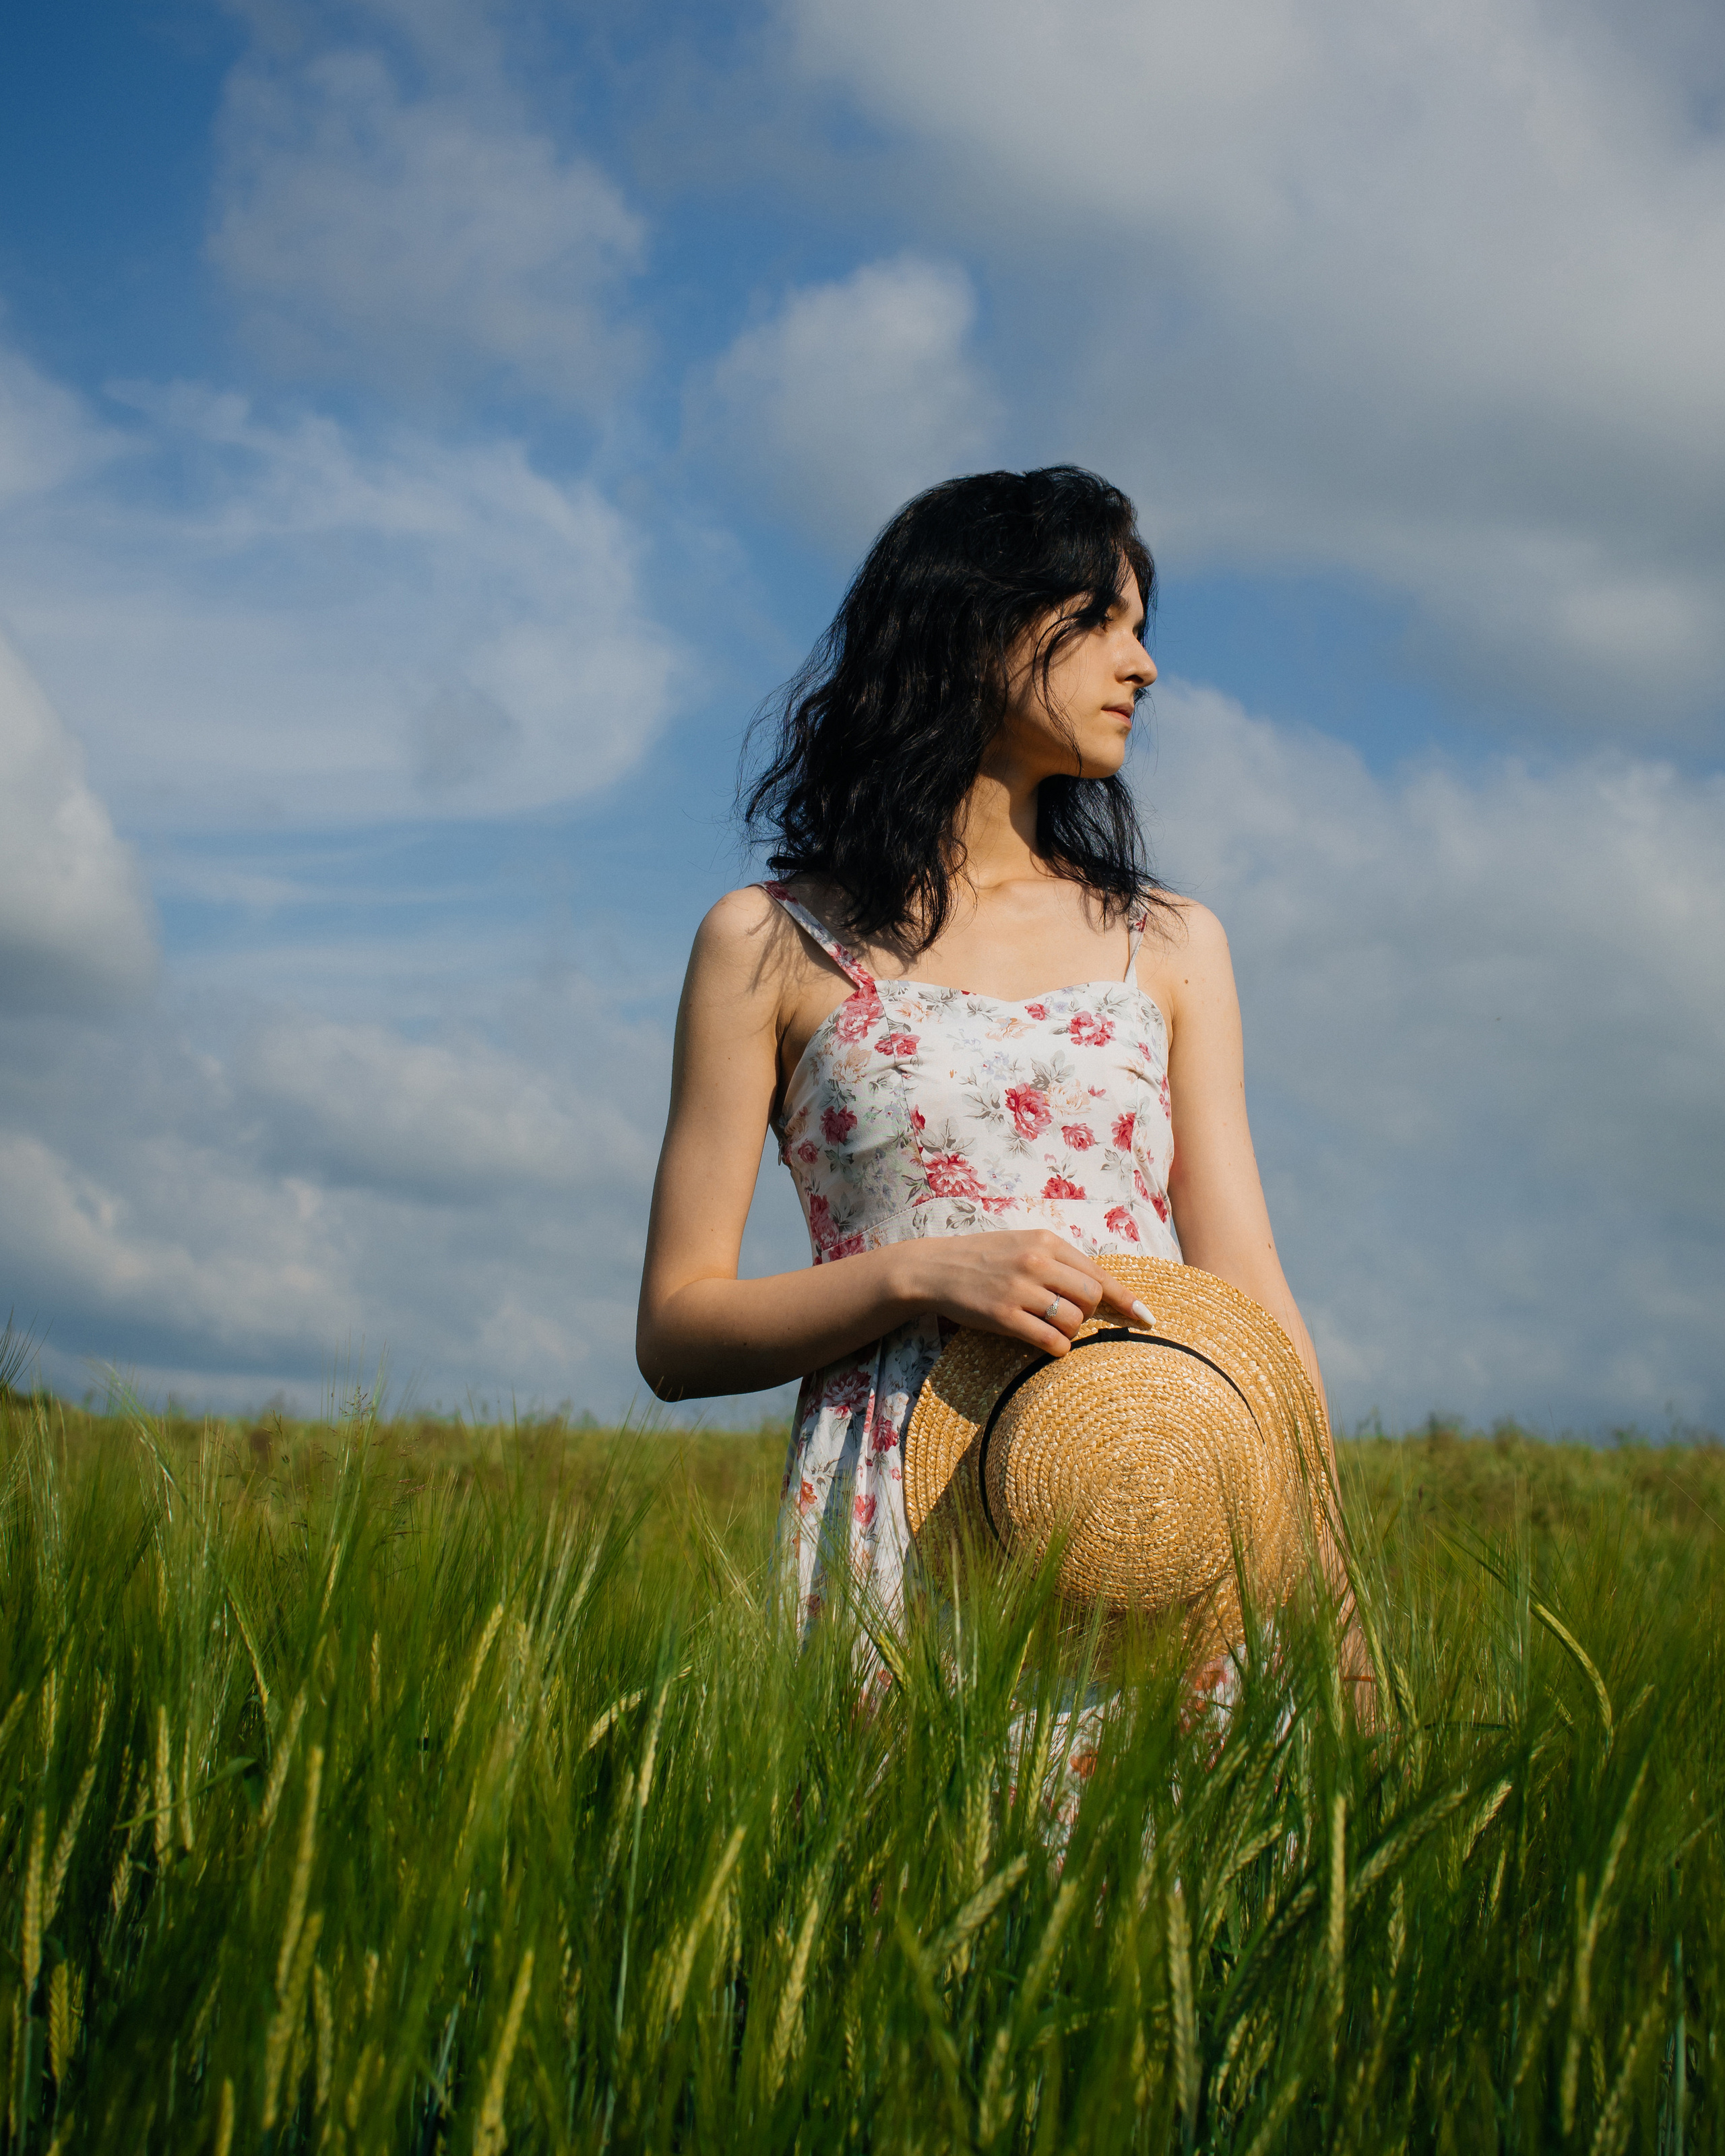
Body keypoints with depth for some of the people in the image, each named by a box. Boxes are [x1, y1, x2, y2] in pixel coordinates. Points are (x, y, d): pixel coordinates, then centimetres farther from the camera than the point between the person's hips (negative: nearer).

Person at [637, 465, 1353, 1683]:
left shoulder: (1172, 944, 15)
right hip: (900, 1524, -2)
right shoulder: (769, 946, 6)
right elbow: (677, 1330, 4)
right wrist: (919, 1275, -13)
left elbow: (1248, 1294, 10)